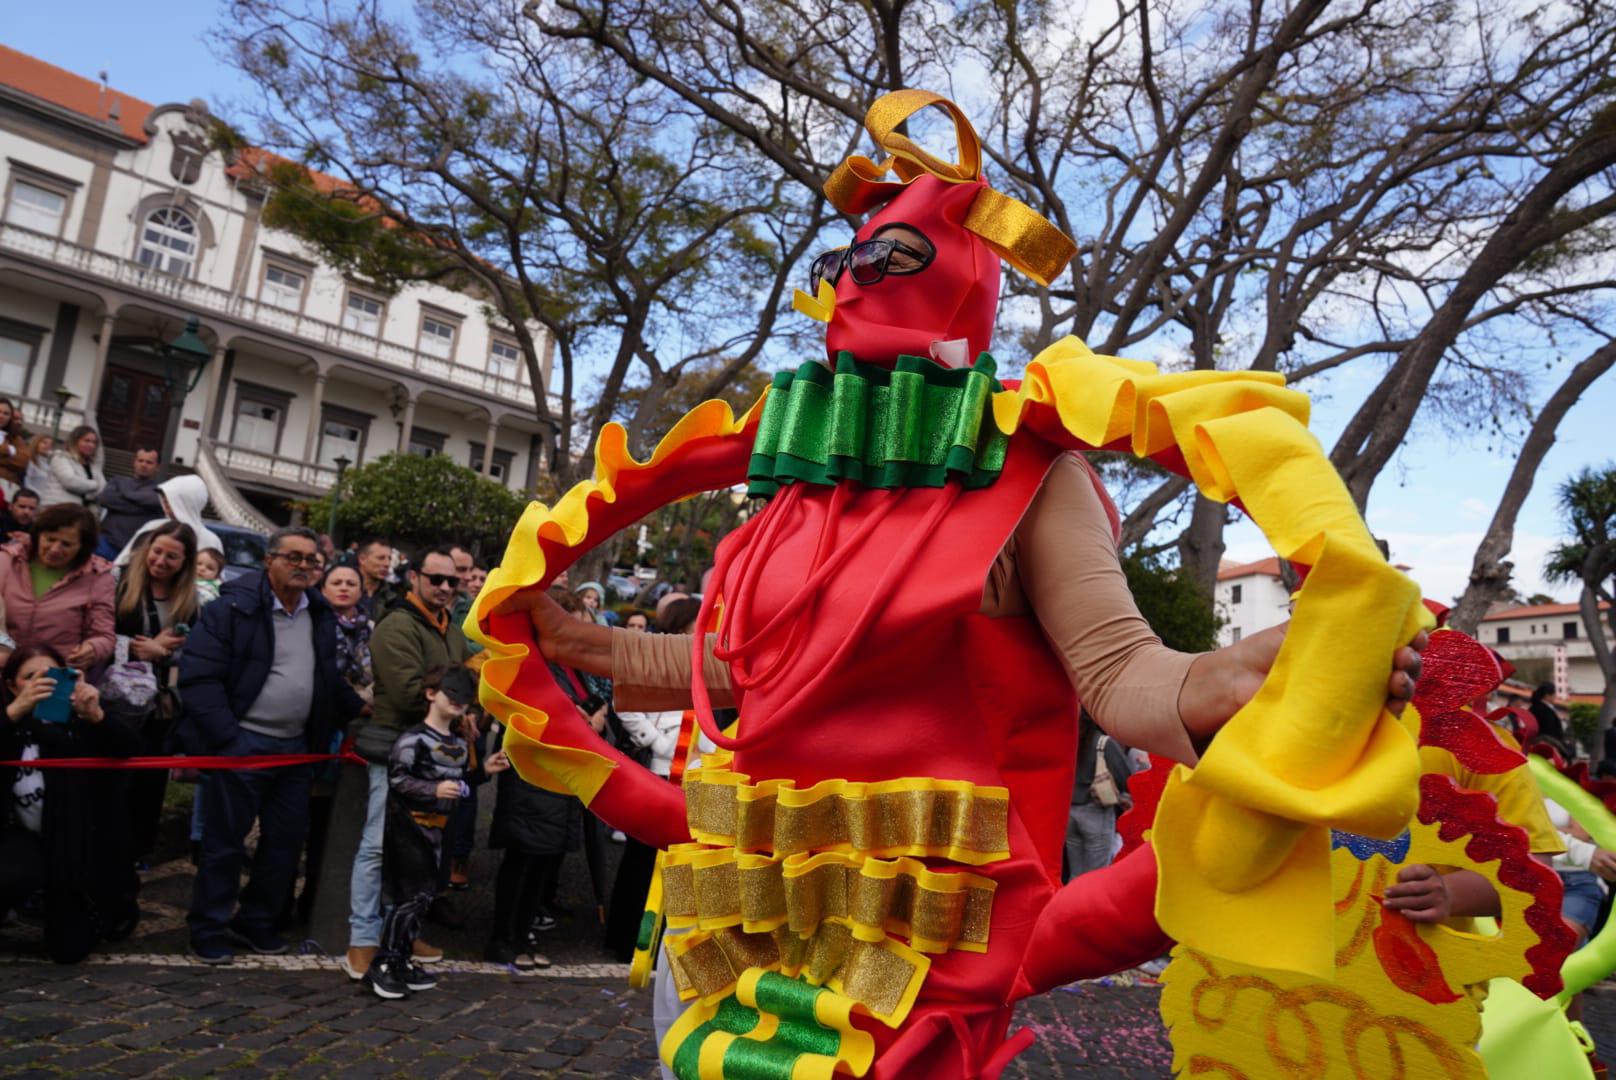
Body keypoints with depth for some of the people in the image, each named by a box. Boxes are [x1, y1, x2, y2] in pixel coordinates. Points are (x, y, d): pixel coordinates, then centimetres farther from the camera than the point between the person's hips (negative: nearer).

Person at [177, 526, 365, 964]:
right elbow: (199, 676, -14)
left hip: (296, 747, 6)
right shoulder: (233, 608, -10)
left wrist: (360, 708, 5)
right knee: (225, 841, 4)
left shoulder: (321, 615, 10)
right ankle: (208, 930, 19)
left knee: (286, 841, 11)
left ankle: (256, 922, 27)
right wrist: (225, 739, -17)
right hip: (241, 744, -6)